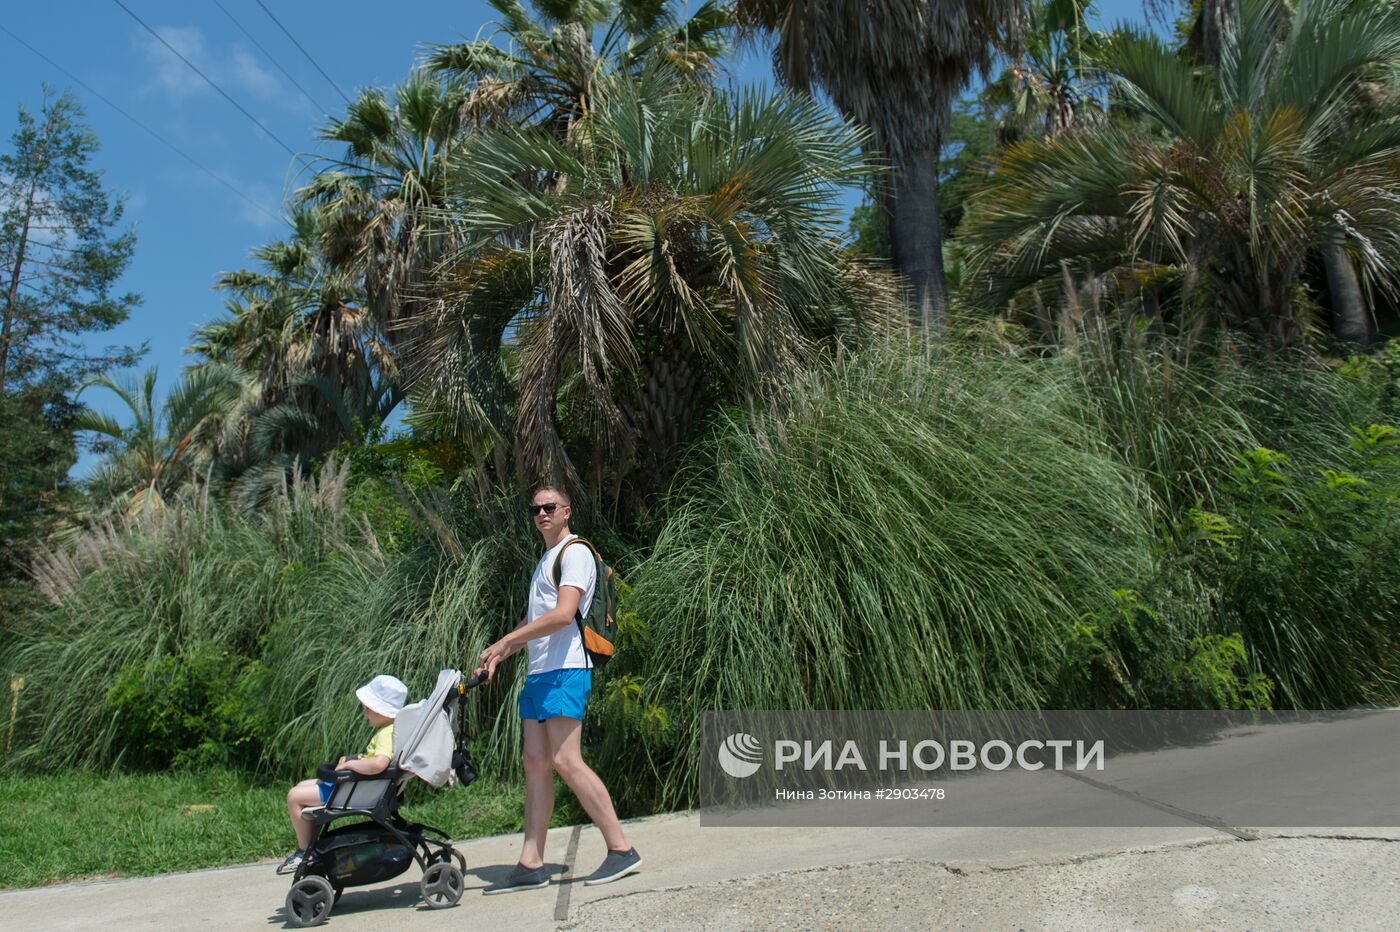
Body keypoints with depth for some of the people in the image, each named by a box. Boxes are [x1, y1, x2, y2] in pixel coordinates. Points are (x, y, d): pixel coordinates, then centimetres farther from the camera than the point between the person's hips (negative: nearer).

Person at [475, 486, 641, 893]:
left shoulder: (575, 552, -6)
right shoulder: (544, 561, 25)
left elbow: (563, 615, -18)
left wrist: (505, 641, -14)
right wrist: (498, 657, 15)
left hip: (564, 671, -9)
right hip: (537, 673, 9)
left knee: (565, 760, -13)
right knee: (535, 763, 5)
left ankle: (621, 849, -5)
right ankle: (531, 865, 7)